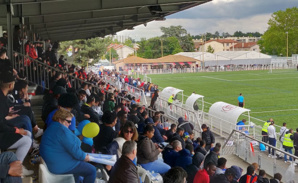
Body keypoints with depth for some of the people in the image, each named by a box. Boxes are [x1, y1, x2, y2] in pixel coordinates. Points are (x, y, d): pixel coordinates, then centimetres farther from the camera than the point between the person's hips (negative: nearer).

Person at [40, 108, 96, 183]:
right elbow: (74, 149, -21)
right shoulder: (62, 130, -21)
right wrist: (84, 157, -4)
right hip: (61, 166, -11)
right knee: (92, 170, -7)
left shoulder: (51, 128, 12)